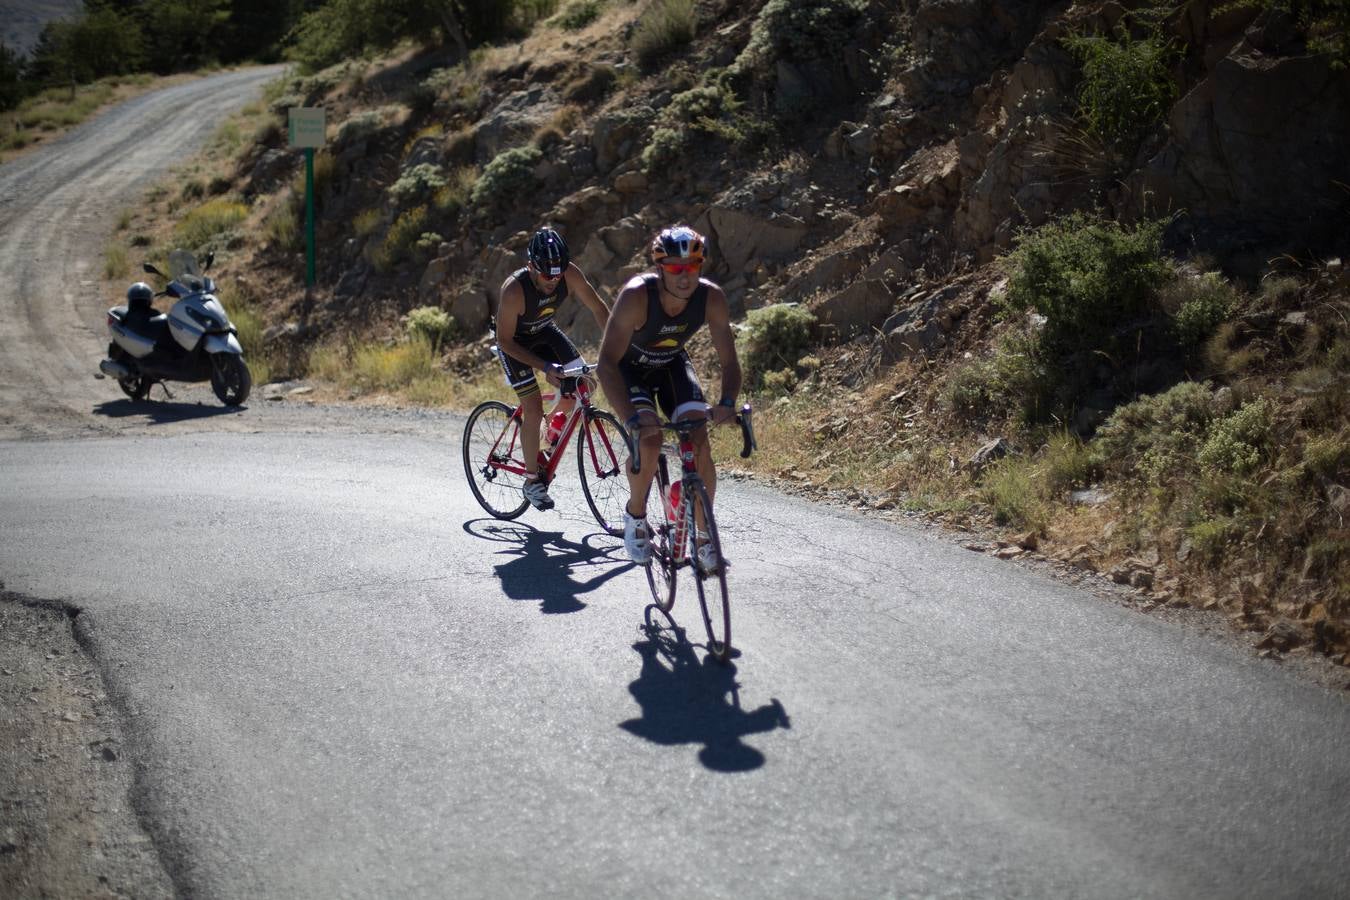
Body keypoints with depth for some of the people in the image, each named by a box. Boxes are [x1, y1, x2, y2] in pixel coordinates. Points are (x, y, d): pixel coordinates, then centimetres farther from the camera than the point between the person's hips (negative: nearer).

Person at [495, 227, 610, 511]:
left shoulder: (570, 274, -27)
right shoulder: (514, 289, -37)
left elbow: (598, 308, -14)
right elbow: (505, 341, -28)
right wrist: (545, 367, -34)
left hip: (543, 332, 5)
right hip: (514, 341, -5)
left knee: (580, 385, -12)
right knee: (533, 408, -14)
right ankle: (531, 481, 1)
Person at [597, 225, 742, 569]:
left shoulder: (711, 298, -26)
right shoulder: (636, 295, -36)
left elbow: (729, 361, -21)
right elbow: (607, 363, -39)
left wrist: (727, 401, -43)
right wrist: (633, 419, -51)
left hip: (672, 365, 3)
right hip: (630, 368, -3)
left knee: (700, 443, -16)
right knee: (649, 440, -28)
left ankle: (704, 536, 1)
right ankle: (635, 516, 0)